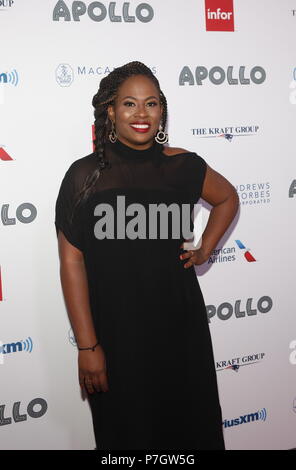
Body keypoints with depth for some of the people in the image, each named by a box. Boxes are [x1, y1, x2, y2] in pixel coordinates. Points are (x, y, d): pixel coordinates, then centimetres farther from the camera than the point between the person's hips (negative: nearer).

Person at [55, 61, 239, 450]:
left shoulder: (183, 166, -2)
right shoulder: (85, 175, -9)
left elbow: (227, 199, 19)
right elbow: (72, 261, -10)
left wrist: (204, 250, 6)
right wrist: (87, 346, -12)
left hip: (179, 321, 3)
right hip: (115, 327, -2)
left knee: (191, 422, 16)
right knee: (126, 430, 14)